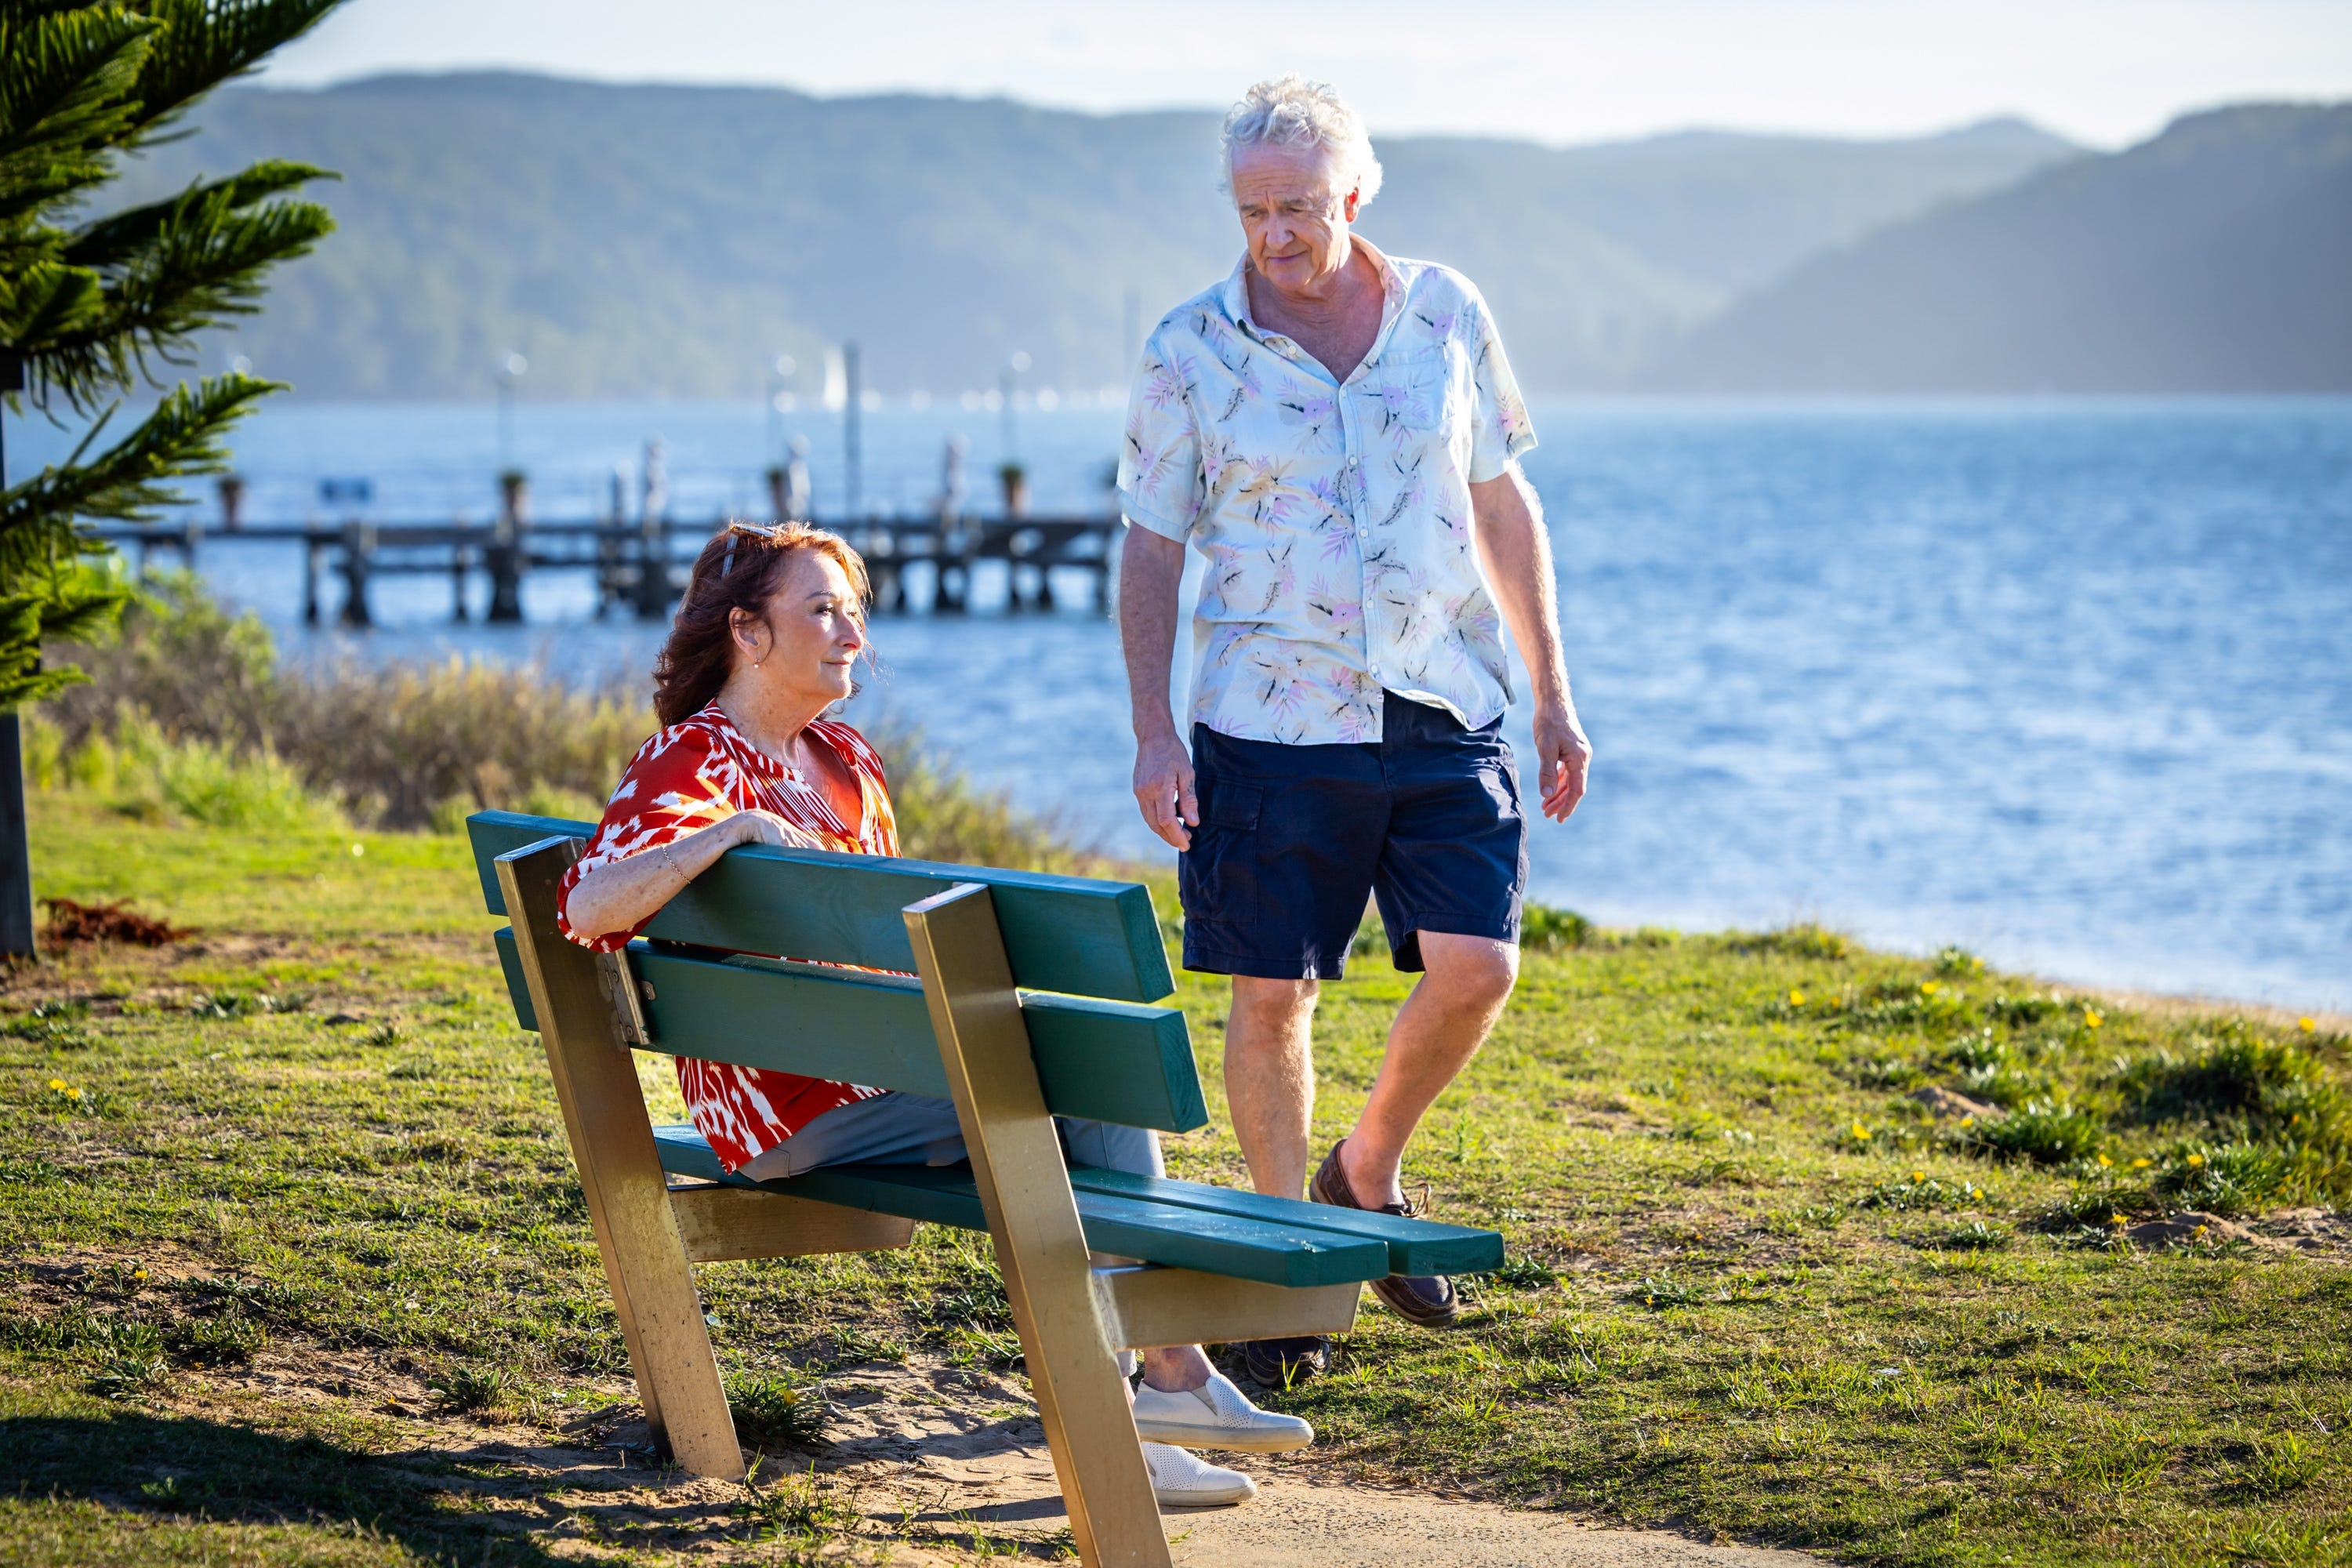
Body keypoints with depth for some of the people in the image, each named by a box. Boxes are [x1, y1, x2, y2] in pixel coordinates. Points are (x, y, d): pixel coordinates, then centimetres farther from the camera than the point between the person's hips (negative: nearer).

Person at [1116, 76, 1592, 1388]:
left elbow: (1504, 503, 12)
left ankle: (1368, 1173, 20)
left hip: (1445, 713, 2)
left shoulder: (1446, 315, 4)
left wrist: (1553, 694, 10)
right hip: (1274, 725, -2)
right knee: (1272, 995, -1)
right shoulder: (1191, 352, -3)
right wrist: (1154, 732, -6)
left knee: (1477, 965, -7)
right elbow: (1152, 548, 1)